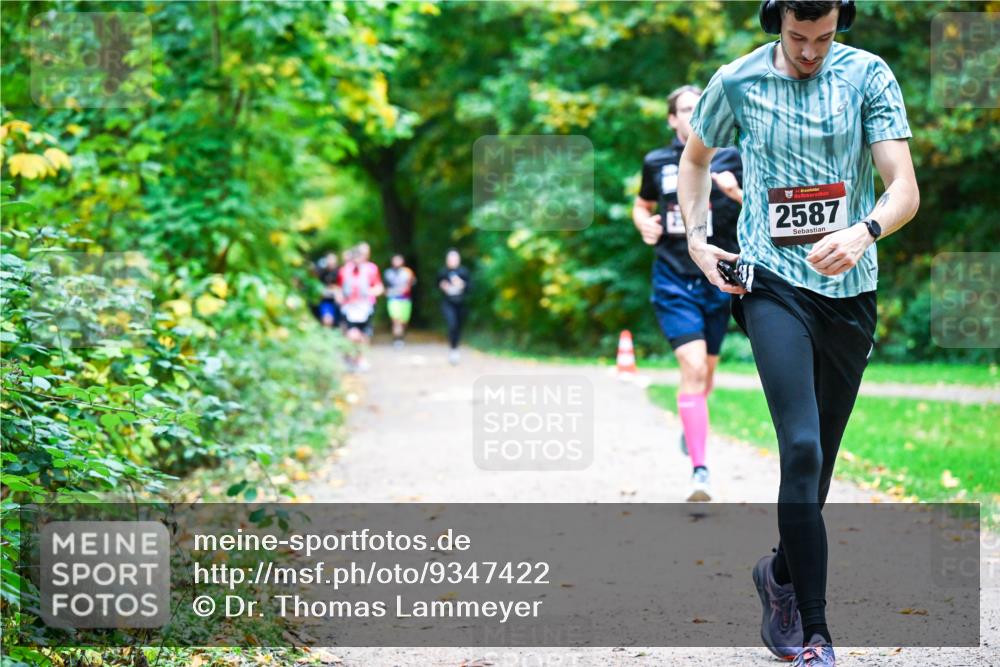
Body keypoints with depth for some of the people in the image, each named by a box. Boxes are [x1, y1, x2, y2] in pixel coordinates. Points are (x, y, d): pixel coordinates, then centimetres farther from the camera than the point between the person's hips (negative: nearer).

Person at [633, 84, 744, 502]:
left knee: (706, 370, 14)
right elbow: (642, 205, 22)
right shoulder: (656, 162, 4)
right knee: (693, 367, -18)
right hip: (673, 282, -1)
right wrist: (644, 224, -1)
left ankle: (691, 423, 49)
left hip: (717, 282, 1)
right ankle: (699, 469, -19)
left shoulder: (730, 159, 1)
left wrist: (737, 193, -21)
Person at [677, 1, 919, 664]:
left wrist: (864, 231, -30)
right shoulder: (737, 82, 0)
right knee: (802, 448, -17)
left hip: (851, 291, 2)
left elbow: (905, 187, -10)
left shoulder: (869, 76, -3)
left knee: (819, 458, 11)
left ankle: (781, 573, 38)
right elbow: (696, 157, 19)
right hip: (774, 282, -2)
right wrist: (697, 238, 6)